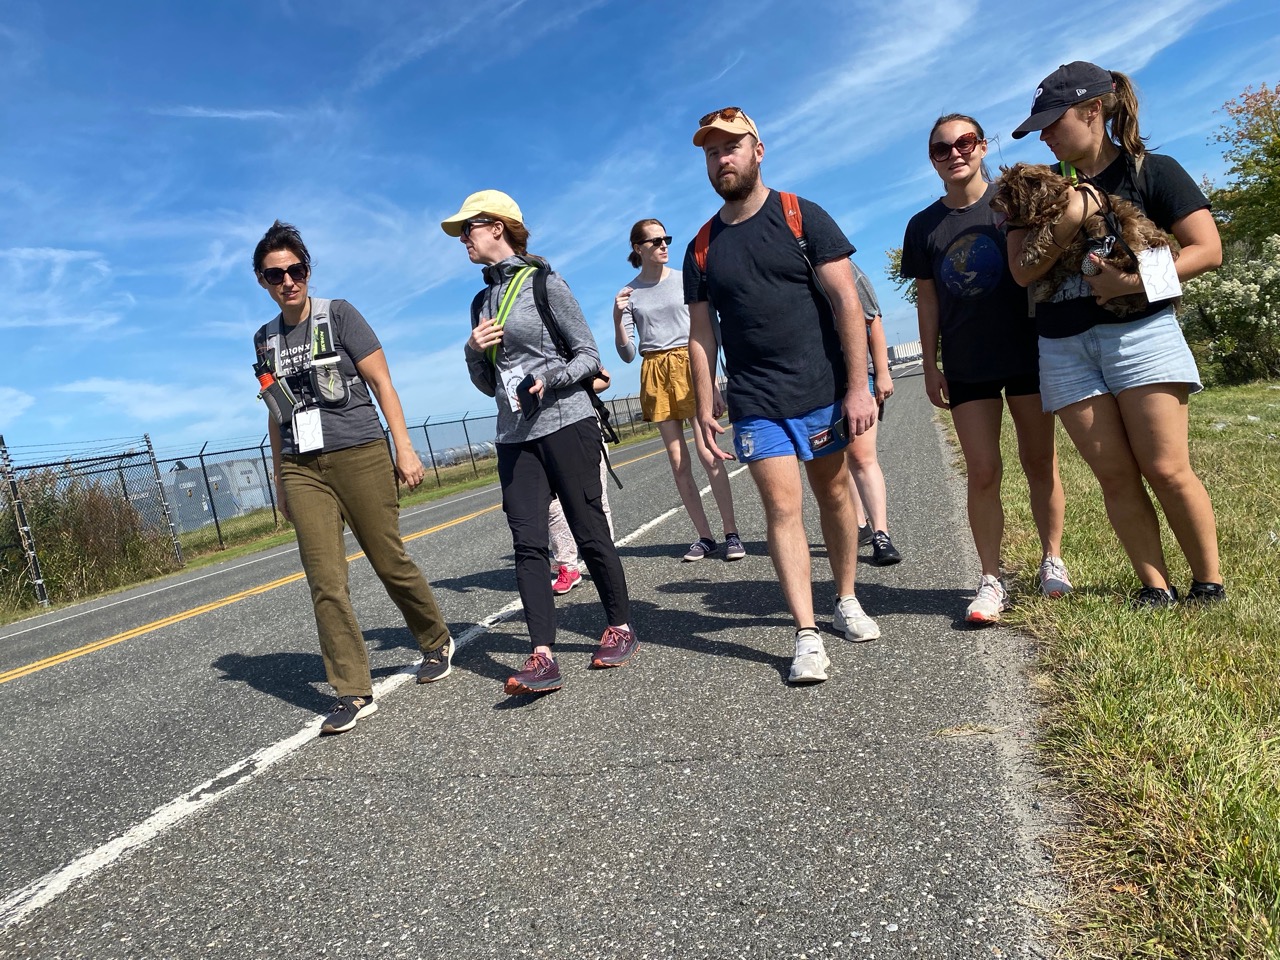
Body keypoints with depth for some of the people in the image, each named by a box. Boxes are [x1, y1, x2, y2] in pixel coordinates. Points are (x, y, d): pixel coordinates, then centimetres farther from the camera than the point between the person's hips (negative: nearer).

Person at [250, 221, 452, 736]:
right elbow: (277, 414, 21)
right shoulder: (265, 339, 15)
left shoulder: (338, 315, 1)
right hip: (302, 469, 4)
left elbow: (382, 384, -3)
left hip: (359, 456, -4)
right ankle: (353, 693, 1)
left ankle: (437, 641, 27)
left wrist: (404, 448, -9)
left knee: (391, 563, 2)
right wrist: (279, 479, 20)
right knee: (326, 583, -5)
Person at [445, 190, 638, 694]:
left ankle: (620, 627, 17)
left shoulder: (543, 281, -2)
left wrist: (549, 379, -21)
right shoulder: (483, 302, 17)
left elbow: (589, 355, -3)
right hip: (515, 436, 6)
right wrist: (474, 351, 0)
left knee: (589, 532, 0)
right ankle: (542, 657, -7)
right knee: (527, 543, -5)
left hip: (566, 423, -6)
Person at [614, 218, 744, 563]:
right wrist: (617, 319, -13)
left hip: (690, 366, -2)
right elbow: (628, 354, 3)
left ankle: (732, 533, -3)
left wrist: (713, 384, 0)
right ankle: (704, 535, 11)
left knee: (707, 453, -11)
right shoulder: (629, 293, 6)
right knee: (678, 462, 3)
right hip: (655, 374, 2)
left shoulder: (684, 280, 3)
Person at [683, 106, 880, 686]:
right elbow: (701, 336, 9)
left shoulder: (801, 218, 0)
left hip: (823, 392, -1)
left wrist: (858, 385, -12)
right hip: (756, 405, 1)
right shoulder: (702, 248, 9)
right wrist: (704, 411, 4)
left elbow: (846, 301, -5)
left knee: (833, 495, 10)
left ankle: (846, 601, 29)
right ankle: (807, 636, -2)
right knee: (782, 508, -6)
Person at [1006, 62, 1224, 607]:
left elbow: (1208, 250, -3)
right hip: (1064, 346, 3)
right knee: (1114, 475, 0)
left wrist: (1134, 280, -16)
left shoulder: (1153, 172, 2)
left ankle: (1209, 583, 11)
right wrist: (1067, 222, -14)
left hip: (1139, 331, -3)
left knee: (1166, 469, -6)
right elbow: (1023, 272, 0)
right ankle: (1155, 587, 9)